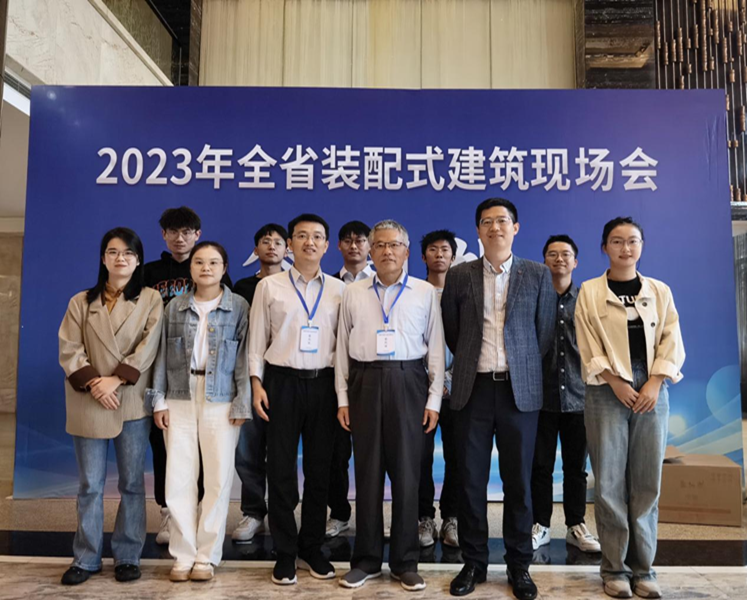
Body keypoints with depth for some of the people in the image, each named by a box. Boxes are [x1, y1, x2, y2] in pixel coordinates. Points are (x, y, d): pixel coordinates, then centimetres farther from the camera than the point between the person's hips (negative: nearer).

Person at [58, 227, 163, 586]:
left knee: (132, 483, 5)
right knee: (90, 485, 7)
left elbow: (149, 347, -5)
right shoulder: (81, 302, 10)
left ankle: (127, 556, 17)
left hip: (133, 402, -1)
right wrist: (93, 383, -12)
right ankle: (86, 558, 18)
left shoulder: (151, 300, 6)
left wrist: (116, 379, -14)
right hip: (89, 404, 1)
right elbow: (69, 350, 1)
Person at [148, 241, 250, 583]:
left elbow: (244, 358, -2)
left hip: (221, 401, -2)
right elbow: (163, 356, 7)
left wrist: (242, 404, -7)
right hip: (180, 399, 2)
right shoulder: (175, 307, 8)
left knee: (219, 478, 2)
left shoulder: (239, 307, 1)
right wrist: (159, 401, 1)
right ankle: (184, 554, 17)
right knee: (178, 479, 3)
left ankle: (207, 555, 16)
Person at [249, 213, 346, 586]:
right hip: (282, 381, -1)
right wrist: (257, 382, -4)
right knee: (281, 469, 4)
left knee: (320, 468, 9)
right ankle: (285, 553, 19)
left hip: (324, 383, 1)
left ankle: (312, 548, 26)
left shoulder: (339, 290, 5)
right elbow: (257, 339, 4)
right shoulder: (268, 286, 3)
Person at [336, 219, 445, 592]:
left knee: (406, 473, 5)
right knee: (368, 473, 8)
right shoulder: (353, 293, 8)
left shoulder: (425, 292, 4)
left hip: (408, 382, -1)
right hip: (365, 382, 1)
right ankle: (367, 559, 22)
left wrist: (434, 400, -1)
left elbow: (436, 347, 3)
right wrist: (342, 398, 4)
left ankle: (405, 561, 20)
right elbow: (343, 347, 8)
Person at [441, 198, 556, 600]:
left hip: (520, 389, 0)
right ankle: (474, 562, 22)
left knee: (518, 481, 7)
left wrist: (522, 368, 12)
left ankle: (519, 565, 22)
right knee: (471, 480, 7)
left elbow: (545, 330, 8)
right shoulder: (459, 276, 4)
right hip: (473, 388, 1)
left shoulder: (538, 275, 4)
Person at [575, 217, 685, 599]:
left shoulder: (659, 291, 11)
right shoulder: (590, 292, 4)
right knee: (610, 481, -1)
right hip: (607, 392, -2)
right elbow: (589, 346, -2)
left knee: (647, 482, 4)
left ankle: (643, 566, 14)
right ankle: (614, 567, 9)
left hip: (652, 391, 2)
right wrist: (616, 382, -12)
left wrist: (655, 383, -8)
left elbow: (672, 342, 5)